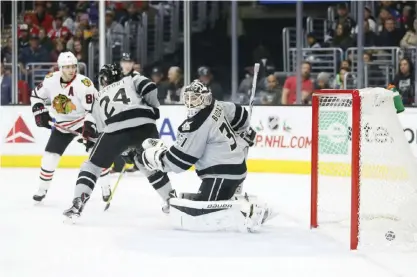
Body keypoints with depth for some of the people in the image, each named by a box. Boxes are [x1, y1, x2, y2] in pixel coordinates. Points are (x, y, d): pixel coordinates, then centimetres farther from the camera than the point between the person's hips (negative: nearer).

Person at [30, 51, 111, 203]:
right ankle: (42, 189, 14)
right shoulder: (51, 80, -12)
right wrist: (40, 113, -6)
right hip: (62, 124, 4)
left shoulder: (84, 84, -26)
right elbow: (36, 96, 6)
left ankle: (105, 187, -6)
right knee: (50, 155, 0)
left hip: (83, 121, -4)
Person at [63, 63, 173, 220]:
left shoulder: (99, 97, 33)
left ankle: (78, 203, 2)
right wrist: (154, 110, 21)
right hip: (145, 124, 1)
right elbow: (150, 89, 7)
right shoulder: (132, 80, 28)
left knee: (93, 164, 14)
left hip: (116, 129, -1)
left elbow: (91, 128, 34)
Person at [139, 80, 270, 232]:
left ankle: (244, 212, -30)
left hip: (222, 174, -10)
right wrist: (241, 138, 41)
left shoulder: (196, 125, -19)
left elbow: (177, 161, -14)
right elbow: (240, 115, 27)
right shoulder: (216, 106, 8)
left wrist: (149, 155, -3)